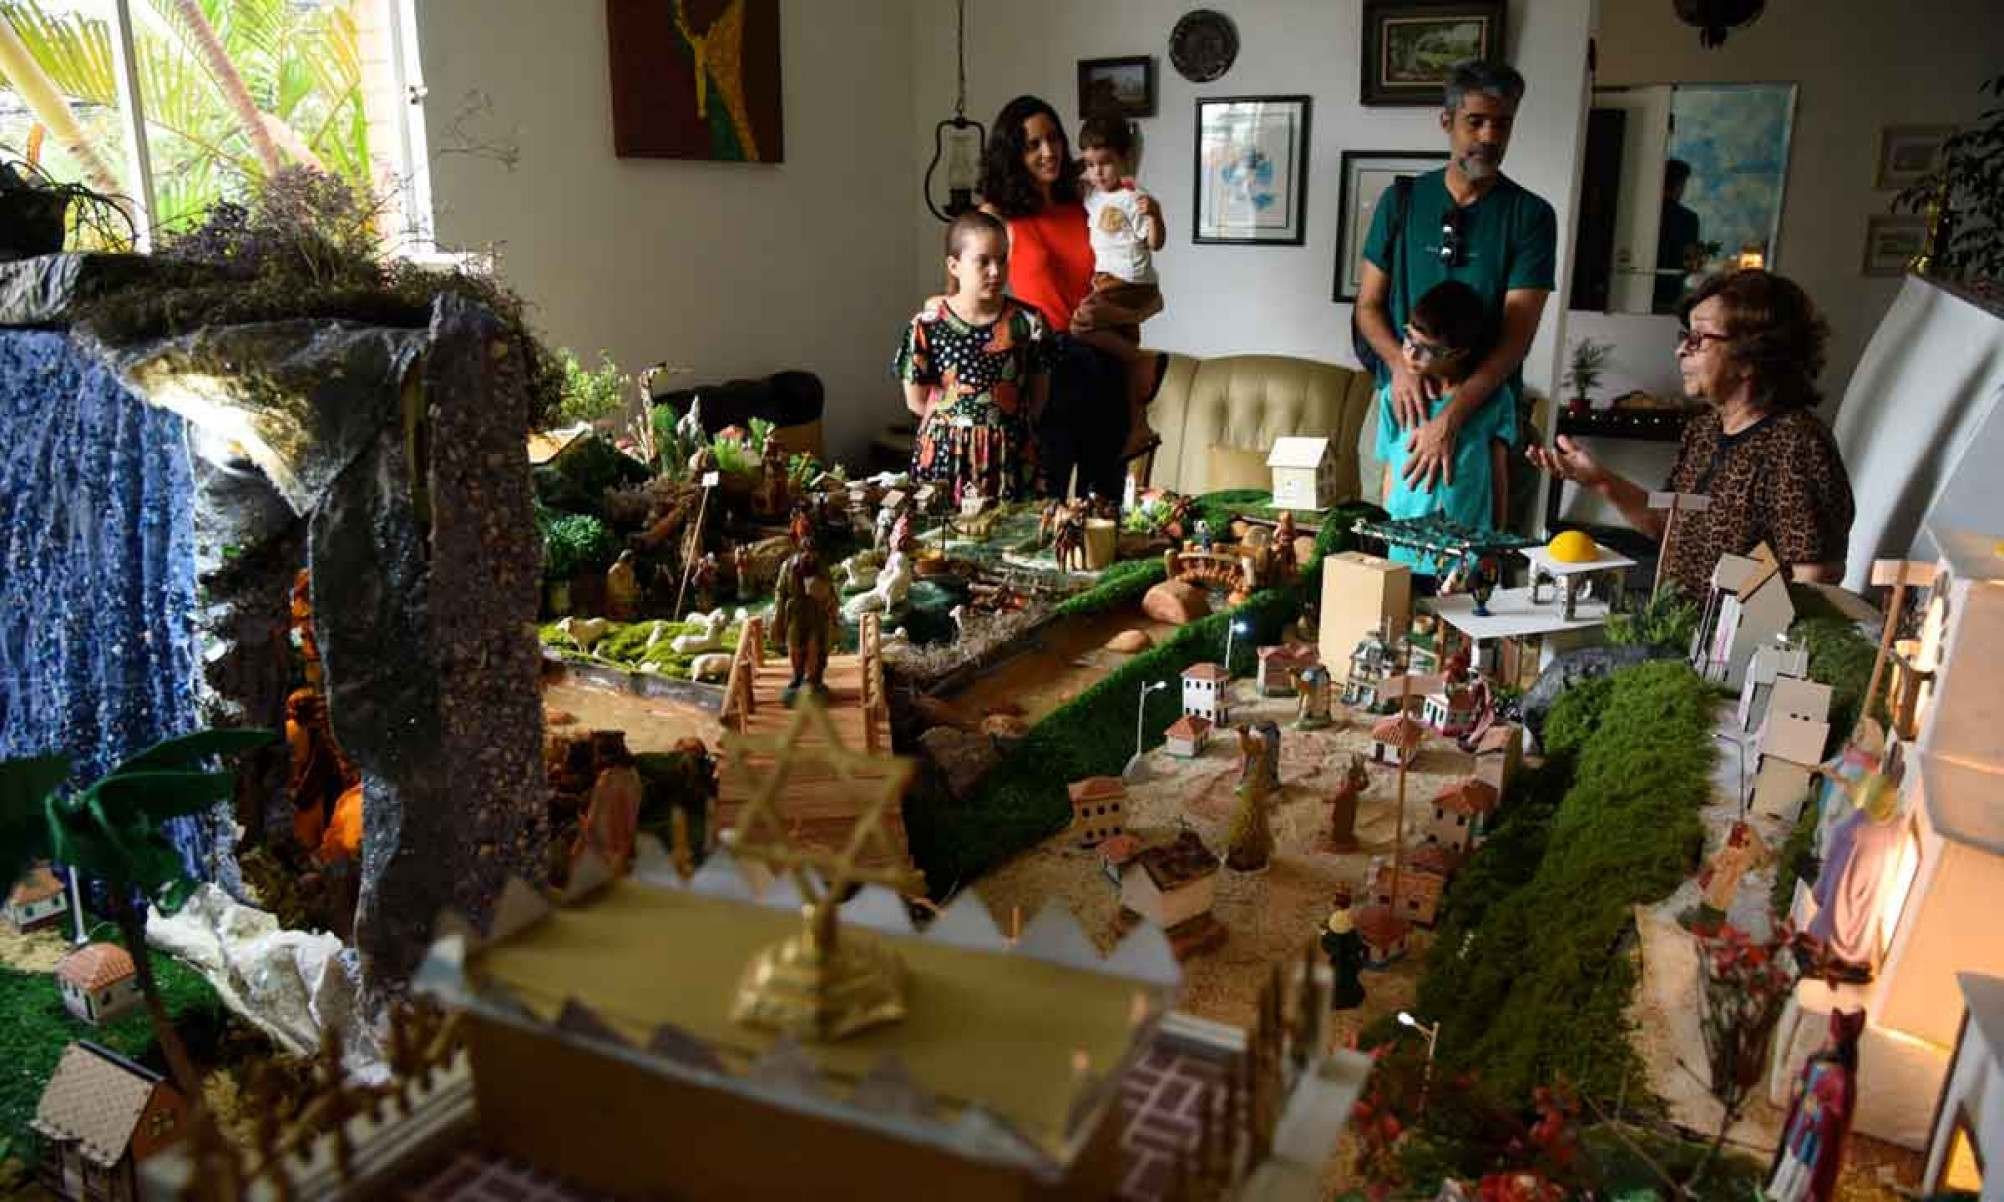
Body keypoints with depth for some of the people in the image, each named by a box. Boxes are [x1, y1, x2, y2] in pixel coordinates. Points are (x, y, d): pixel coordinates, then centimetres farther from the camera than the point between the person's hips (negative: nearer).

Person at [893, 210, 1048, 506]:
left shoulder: (1027, 321, -3)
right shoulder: (928, 325, -7)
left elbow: (1037, 398, 5)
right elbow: (916, 400, 0)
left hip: (1009, 454, 1)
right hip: (944, 455, -1)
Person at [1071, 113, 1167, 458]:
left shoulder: (1132, 199, -9)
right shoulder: (1091, 195, 11)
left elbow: (1155, 243, -11)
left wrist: (1153, 213, -26)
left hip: (1130, 285, -8)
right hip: (1108, 284, 8)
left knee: (1082, 324, -27)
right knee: (1125, 349, 11)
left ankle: (1143, 362, -13)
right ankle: (1139, 427, 18)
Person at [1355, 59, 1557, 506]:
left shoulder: (1531, 216, -3)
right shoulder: (1402, 202, 4)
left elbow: (1517, 334, -11)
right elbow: (1368, 305, 6)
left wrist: (1449, 419, -24)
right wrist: (1400, 364, -16)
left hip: (1486, 403, -1)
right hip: (1405, 400, 2)